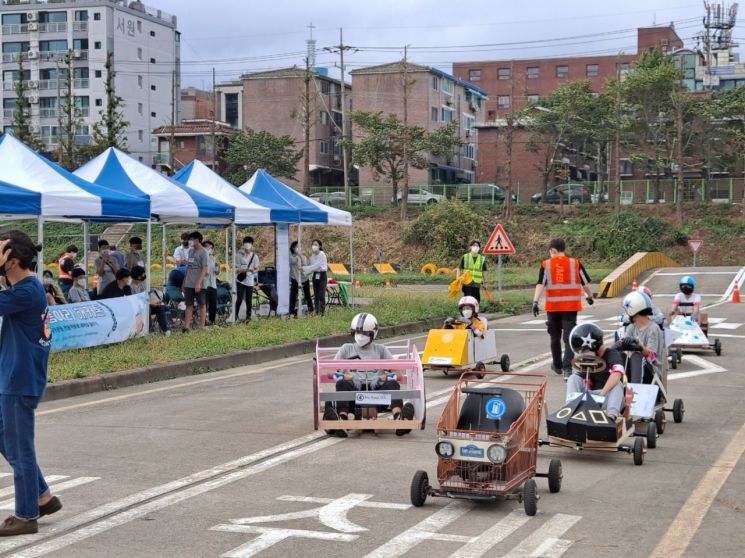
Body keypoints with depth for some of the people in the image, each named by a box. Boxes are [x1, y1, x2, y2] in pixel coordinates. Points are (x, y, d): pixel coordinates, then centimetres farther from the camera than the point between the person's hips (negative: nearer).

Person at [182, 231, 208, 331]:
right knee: (189, 305, 3)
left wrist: (198, 283, -22)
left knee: (202, 304, 4)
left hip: (199, 285, -7)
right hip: (189, 284, 7)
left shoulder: (203, 252, -9)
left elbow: (205, 269, -15)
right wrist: (184, 282, 16)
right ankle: (186, 326, 0)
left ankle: (202, 327, 8)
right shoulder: (190, 251, 12)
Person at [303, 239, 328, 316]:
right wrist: (304, 272, -7)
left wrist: (304, 268, -18)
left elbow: (316, 266, -18)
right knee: (316, 295, 5)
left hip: (322, 275, -7)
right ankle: (316, 312, 8)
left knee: (321, 295, -12)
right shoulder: (312, 255, 10)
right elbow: (312, 267, 10)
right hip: (315, 275, 7)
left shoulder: (322, 254, -12)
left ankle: (322, 312, -8)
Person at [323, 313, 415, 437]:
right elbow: (330, 372, 15)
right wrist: (341, 375, -10)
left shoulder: (380, 349, 24)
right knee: (342, 383, -32)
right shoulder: (347, 348, 23)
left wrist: (388, 376, -10)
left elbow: (397, 374, 15)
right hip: (354, 389, 0)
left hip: (376, 388, 1)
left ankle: (398, 417, -56)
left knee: (393, 384, -30)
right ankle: (342, 418, -56)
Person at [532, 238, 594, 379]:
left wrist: (535, 301, -17)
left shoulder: (546, 264, 1)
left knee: (555, 336, 17)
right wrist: (589, 296, 24)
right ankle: (567, 368, -16)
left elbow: (540, 284, -10)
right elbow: (585, 283, 7)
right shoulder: (575, 263, 2)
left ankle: (557, 365, 32)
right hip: (571, 305, -1)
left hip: (553, 305, 1)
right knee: (569, 337, -3)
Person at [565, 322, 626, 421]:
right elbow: (587, 384, 12)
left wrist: (602, 394, -38)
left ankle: (612, 416, -56)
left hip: (610, 396, -5)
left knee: (616, 384, -34)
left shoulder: (612, 354, -9)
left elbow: (617, 374, -29)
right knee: (574, 378, -7)